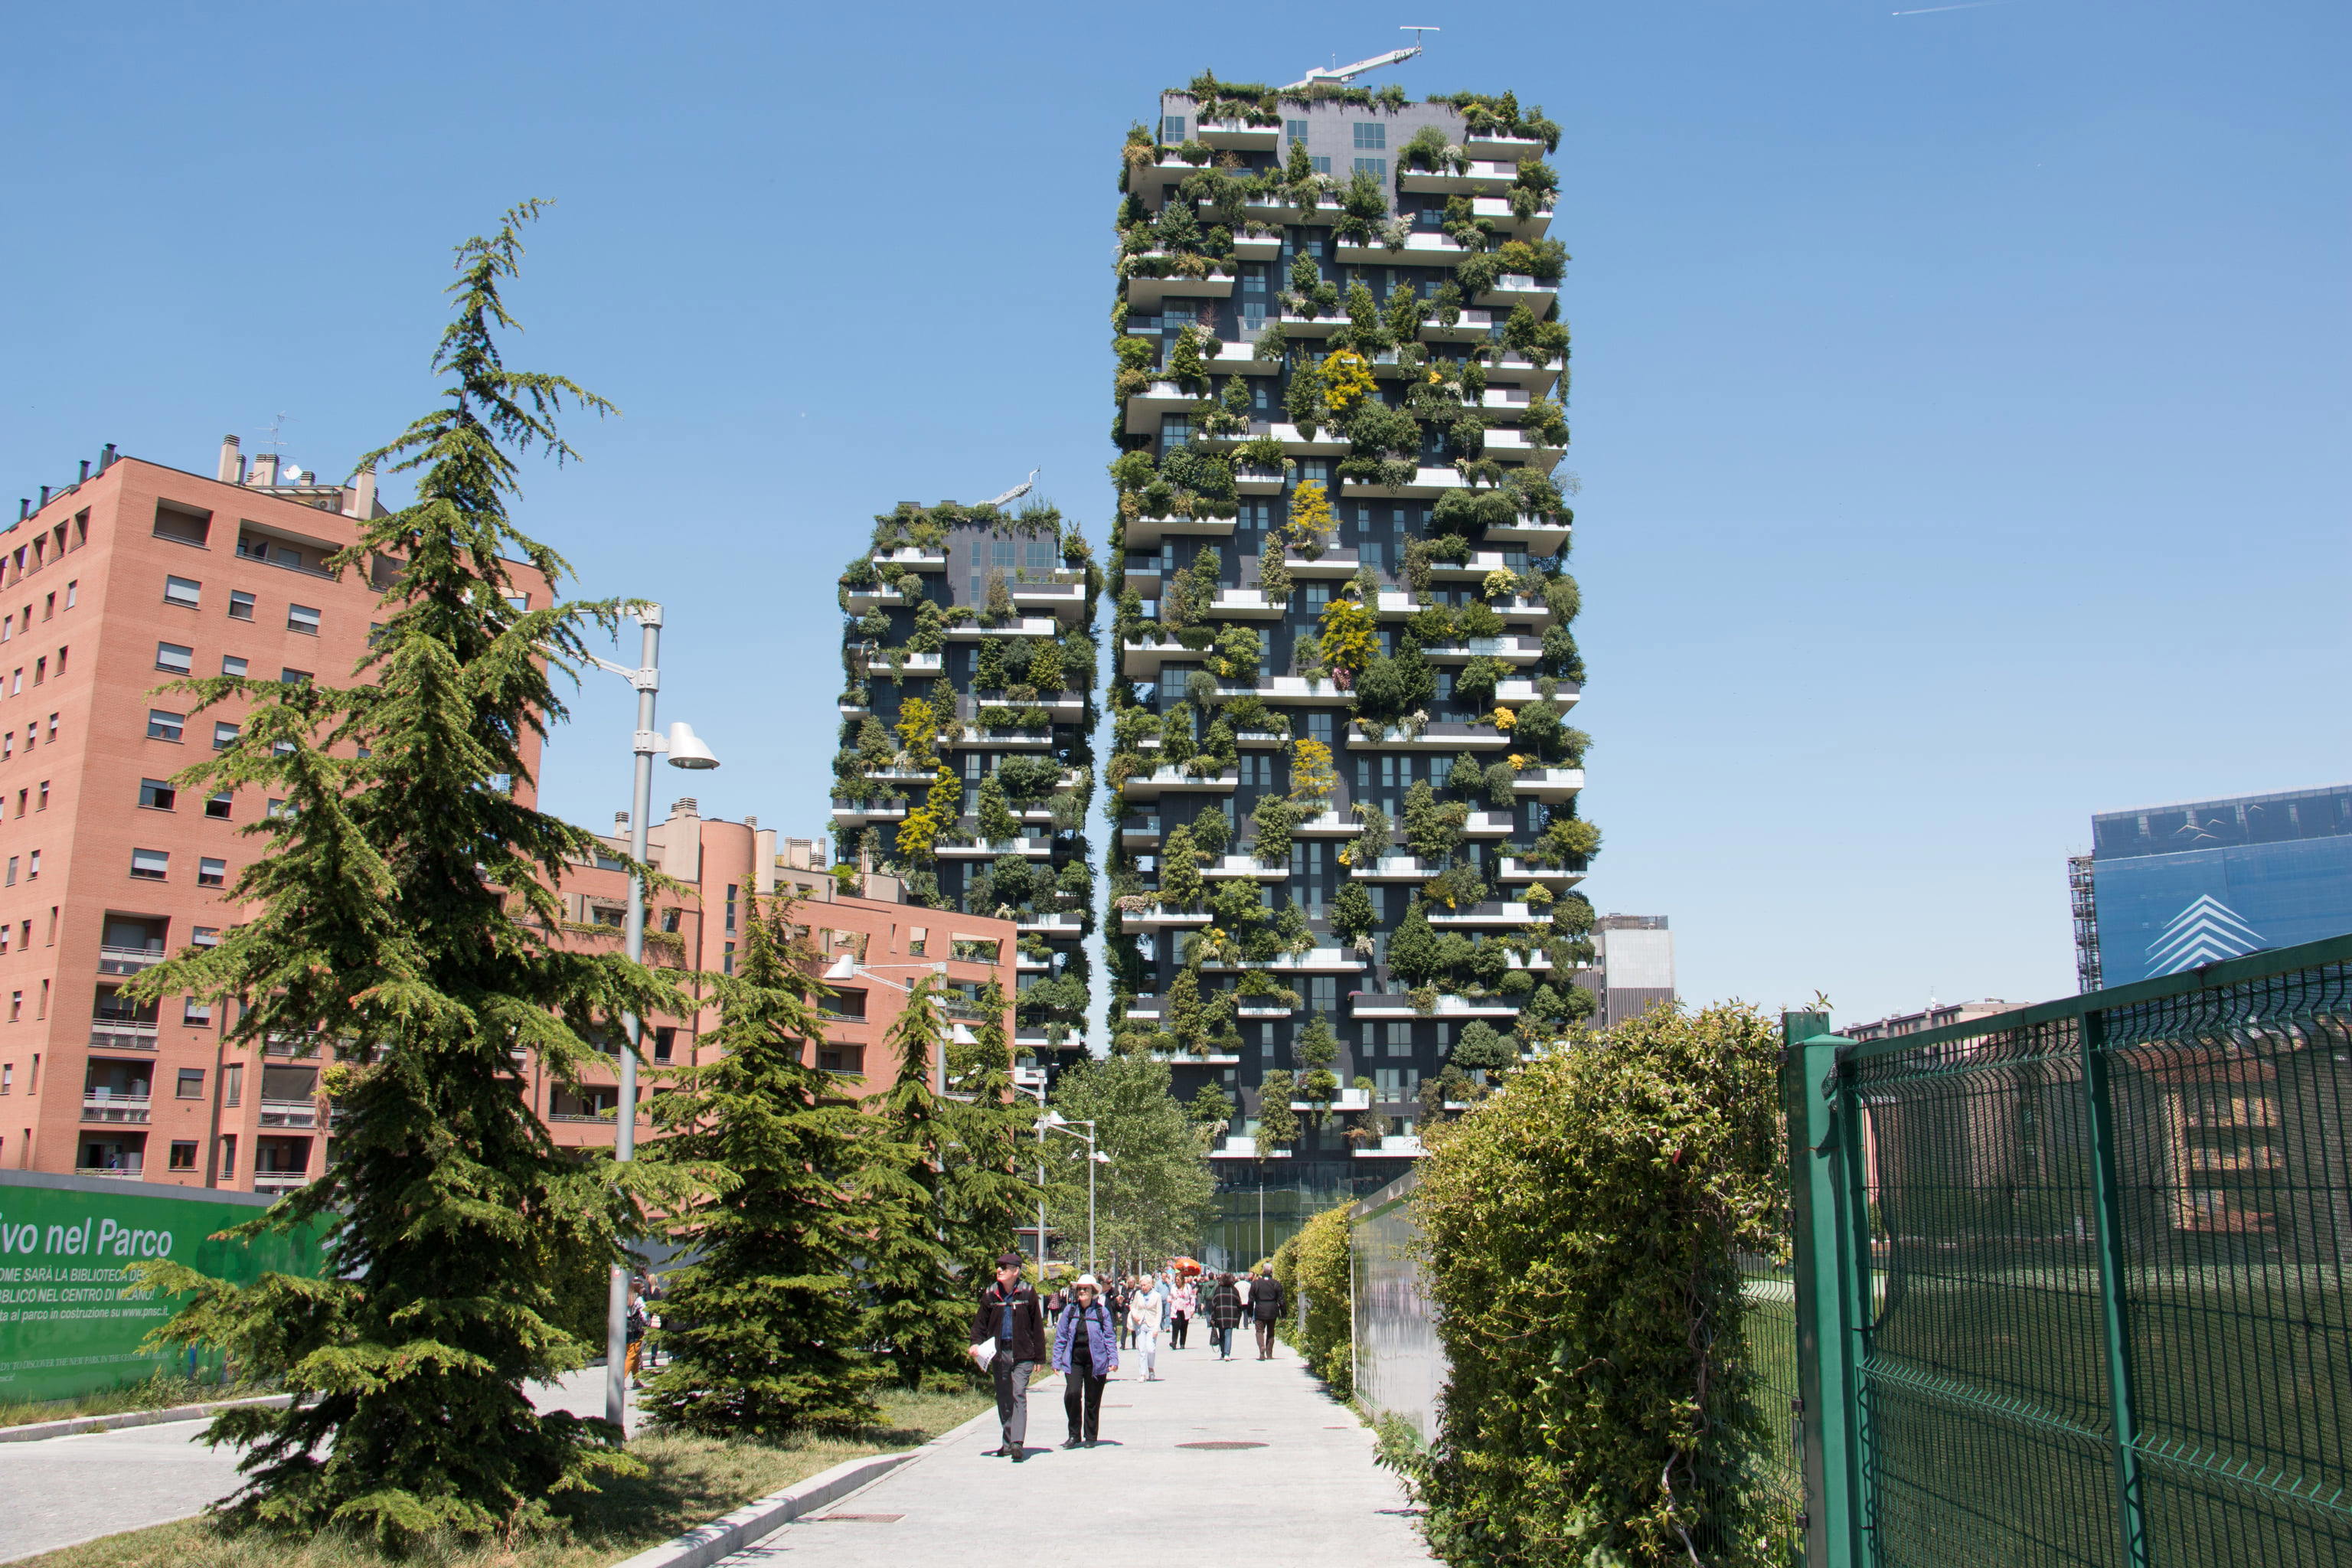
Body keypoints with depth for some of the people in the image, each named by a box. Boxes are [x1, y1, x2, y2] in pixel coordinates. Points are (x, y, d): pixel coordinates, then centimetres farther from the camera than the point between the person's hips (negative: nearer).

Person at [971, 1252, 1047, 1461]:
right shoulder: (990, 1295, 5)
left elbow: (1037, 1325, 1)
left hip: (1022, 1354, -4)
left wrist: (1039, 1357, 1)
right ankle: (1008, 1442, 20)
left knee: (1019, 1396, -12)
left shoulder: (1027, 1293, -2)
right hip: (998, 1353, 4)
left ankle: (1018, 1443, -17)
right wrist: (976, 1343, -8)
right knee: (1003, 1400, 10)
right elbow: (980, 1322, 11)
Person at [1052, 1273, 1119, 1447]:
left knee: (1092, 1400, 5)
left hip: (1095, 1361, -1)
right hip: (1073, 1360, 1)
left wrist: (1113, 1360, -6)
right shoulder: (1070, 1311, 6)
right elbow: (1060, 1337, 9)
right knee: (1072, 1393, -16)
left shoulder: (1101, 1311, 1)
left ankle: (1090, 1437, 20)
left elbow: (1110, 1337, 3)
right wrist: (1057, 1361, 5)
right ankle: (1074, 1434, 0)